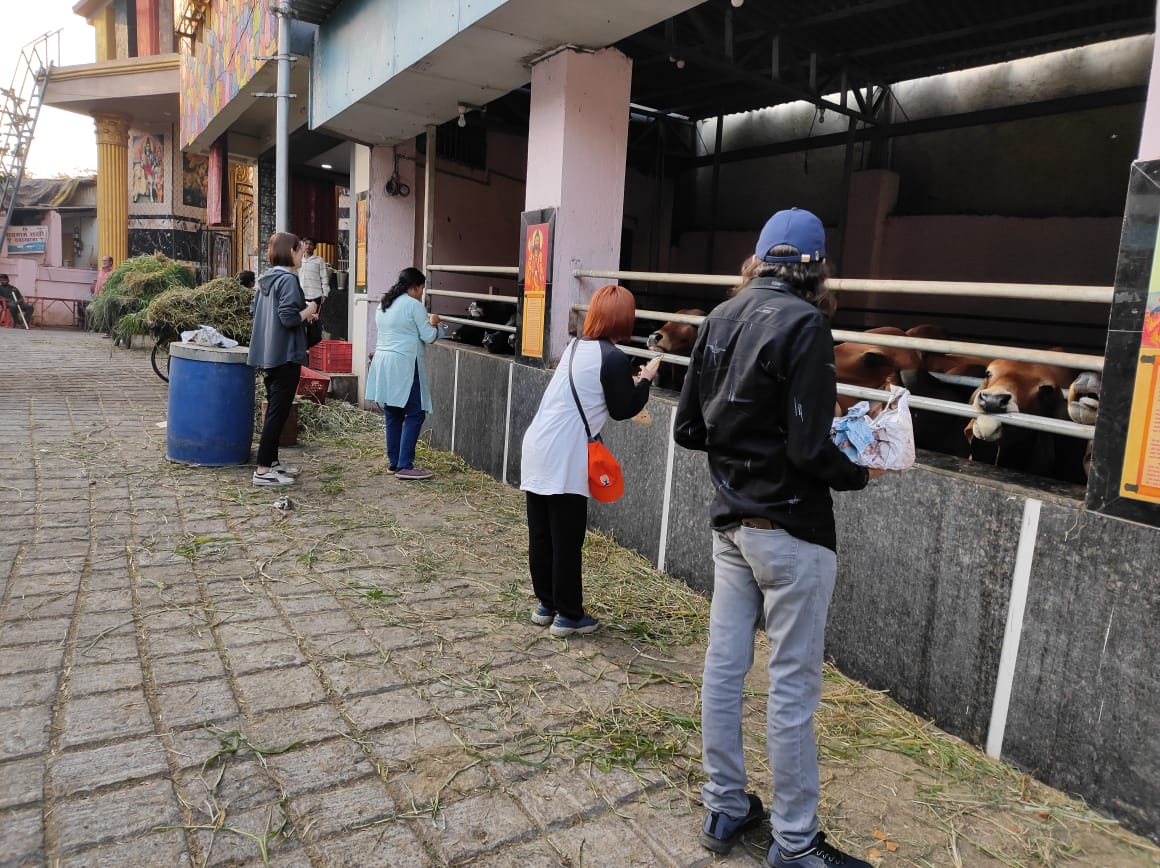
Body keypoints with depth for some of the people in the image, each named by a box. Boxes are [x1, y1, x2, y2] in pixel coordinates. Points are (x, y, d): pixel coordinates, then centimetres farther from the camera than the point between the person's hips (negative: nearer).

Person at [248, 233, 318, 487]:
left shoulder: (265, 279, 11)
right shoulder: (288, 280, -16)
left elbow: (254, 310, 19)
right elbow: (289, 318, -24)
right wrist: (308, 311, -5)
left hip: (268, 355, 9)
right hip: (285, 355, -9)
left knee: (273, 409, 17)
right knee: (279, 411, -5)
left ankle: (271, 461, 26)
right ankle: (263, 470, -3)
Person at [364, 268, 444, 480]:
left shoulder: (384, 304, 16)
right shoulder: (413, 304, -9)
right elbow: (428, 336, -7)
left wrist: (424, 322, 27)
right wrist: (433, 324, 13)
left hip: (383, 363, 9)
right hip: (404, 364, -9)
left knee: (393, 415, 13)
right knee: (415, 414, -5)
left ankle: (394, 462, 17)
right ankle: (405, 466, -8)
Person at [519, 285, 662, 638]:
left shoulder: (576, 346, 10)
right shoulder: (614, 359, -12)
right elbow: (623, 410, -2)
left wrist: (629, 382, 19)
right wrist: (645, 380, 12)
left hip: (536, 450, 8)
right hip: (564, 462, -8)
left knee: (540, 535, 14)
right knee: (566, 541, 4)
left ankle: (546, 605, 28)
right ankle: (568, 616, 15)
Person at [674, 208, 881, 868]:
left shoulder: (721, 318, 5)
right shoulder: (804, 324, -15)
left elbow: (688, 428, 7)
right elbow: (809, 449, -20)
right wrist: (860, 473, -2)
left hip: (732, 521, 7)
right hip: (790, 528, -7)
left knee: (724, 666, 14)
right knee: (794, 684, 5)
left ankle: (725, 810, 30)